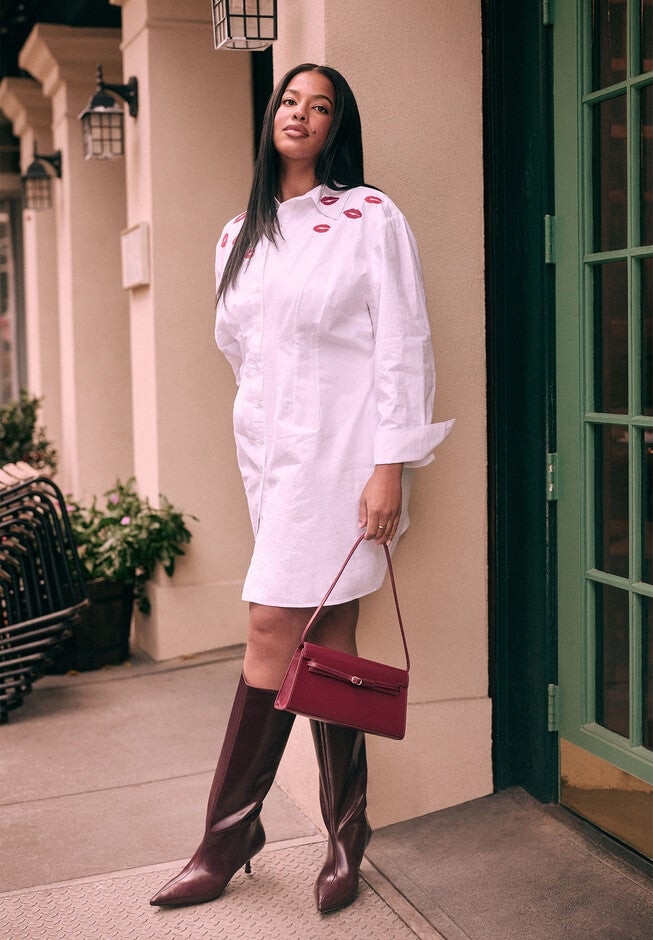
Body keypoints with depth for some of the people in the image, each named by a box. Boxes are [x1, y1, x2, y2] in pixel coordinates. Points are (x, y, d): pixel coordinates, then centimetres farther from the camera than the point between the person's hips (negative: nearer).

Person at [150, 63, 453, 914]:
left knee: (275, 631, -9)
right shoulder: (240, 237, 17)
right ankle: (345, 839, 15)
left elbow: (403, 346, -7)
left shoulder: (371, 218, -1)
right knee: (322, 640, 6)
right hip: (268, 449, 5)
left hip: (337, 451, -5)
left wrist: (391, 465, -14)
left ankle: (230, 836, 5)